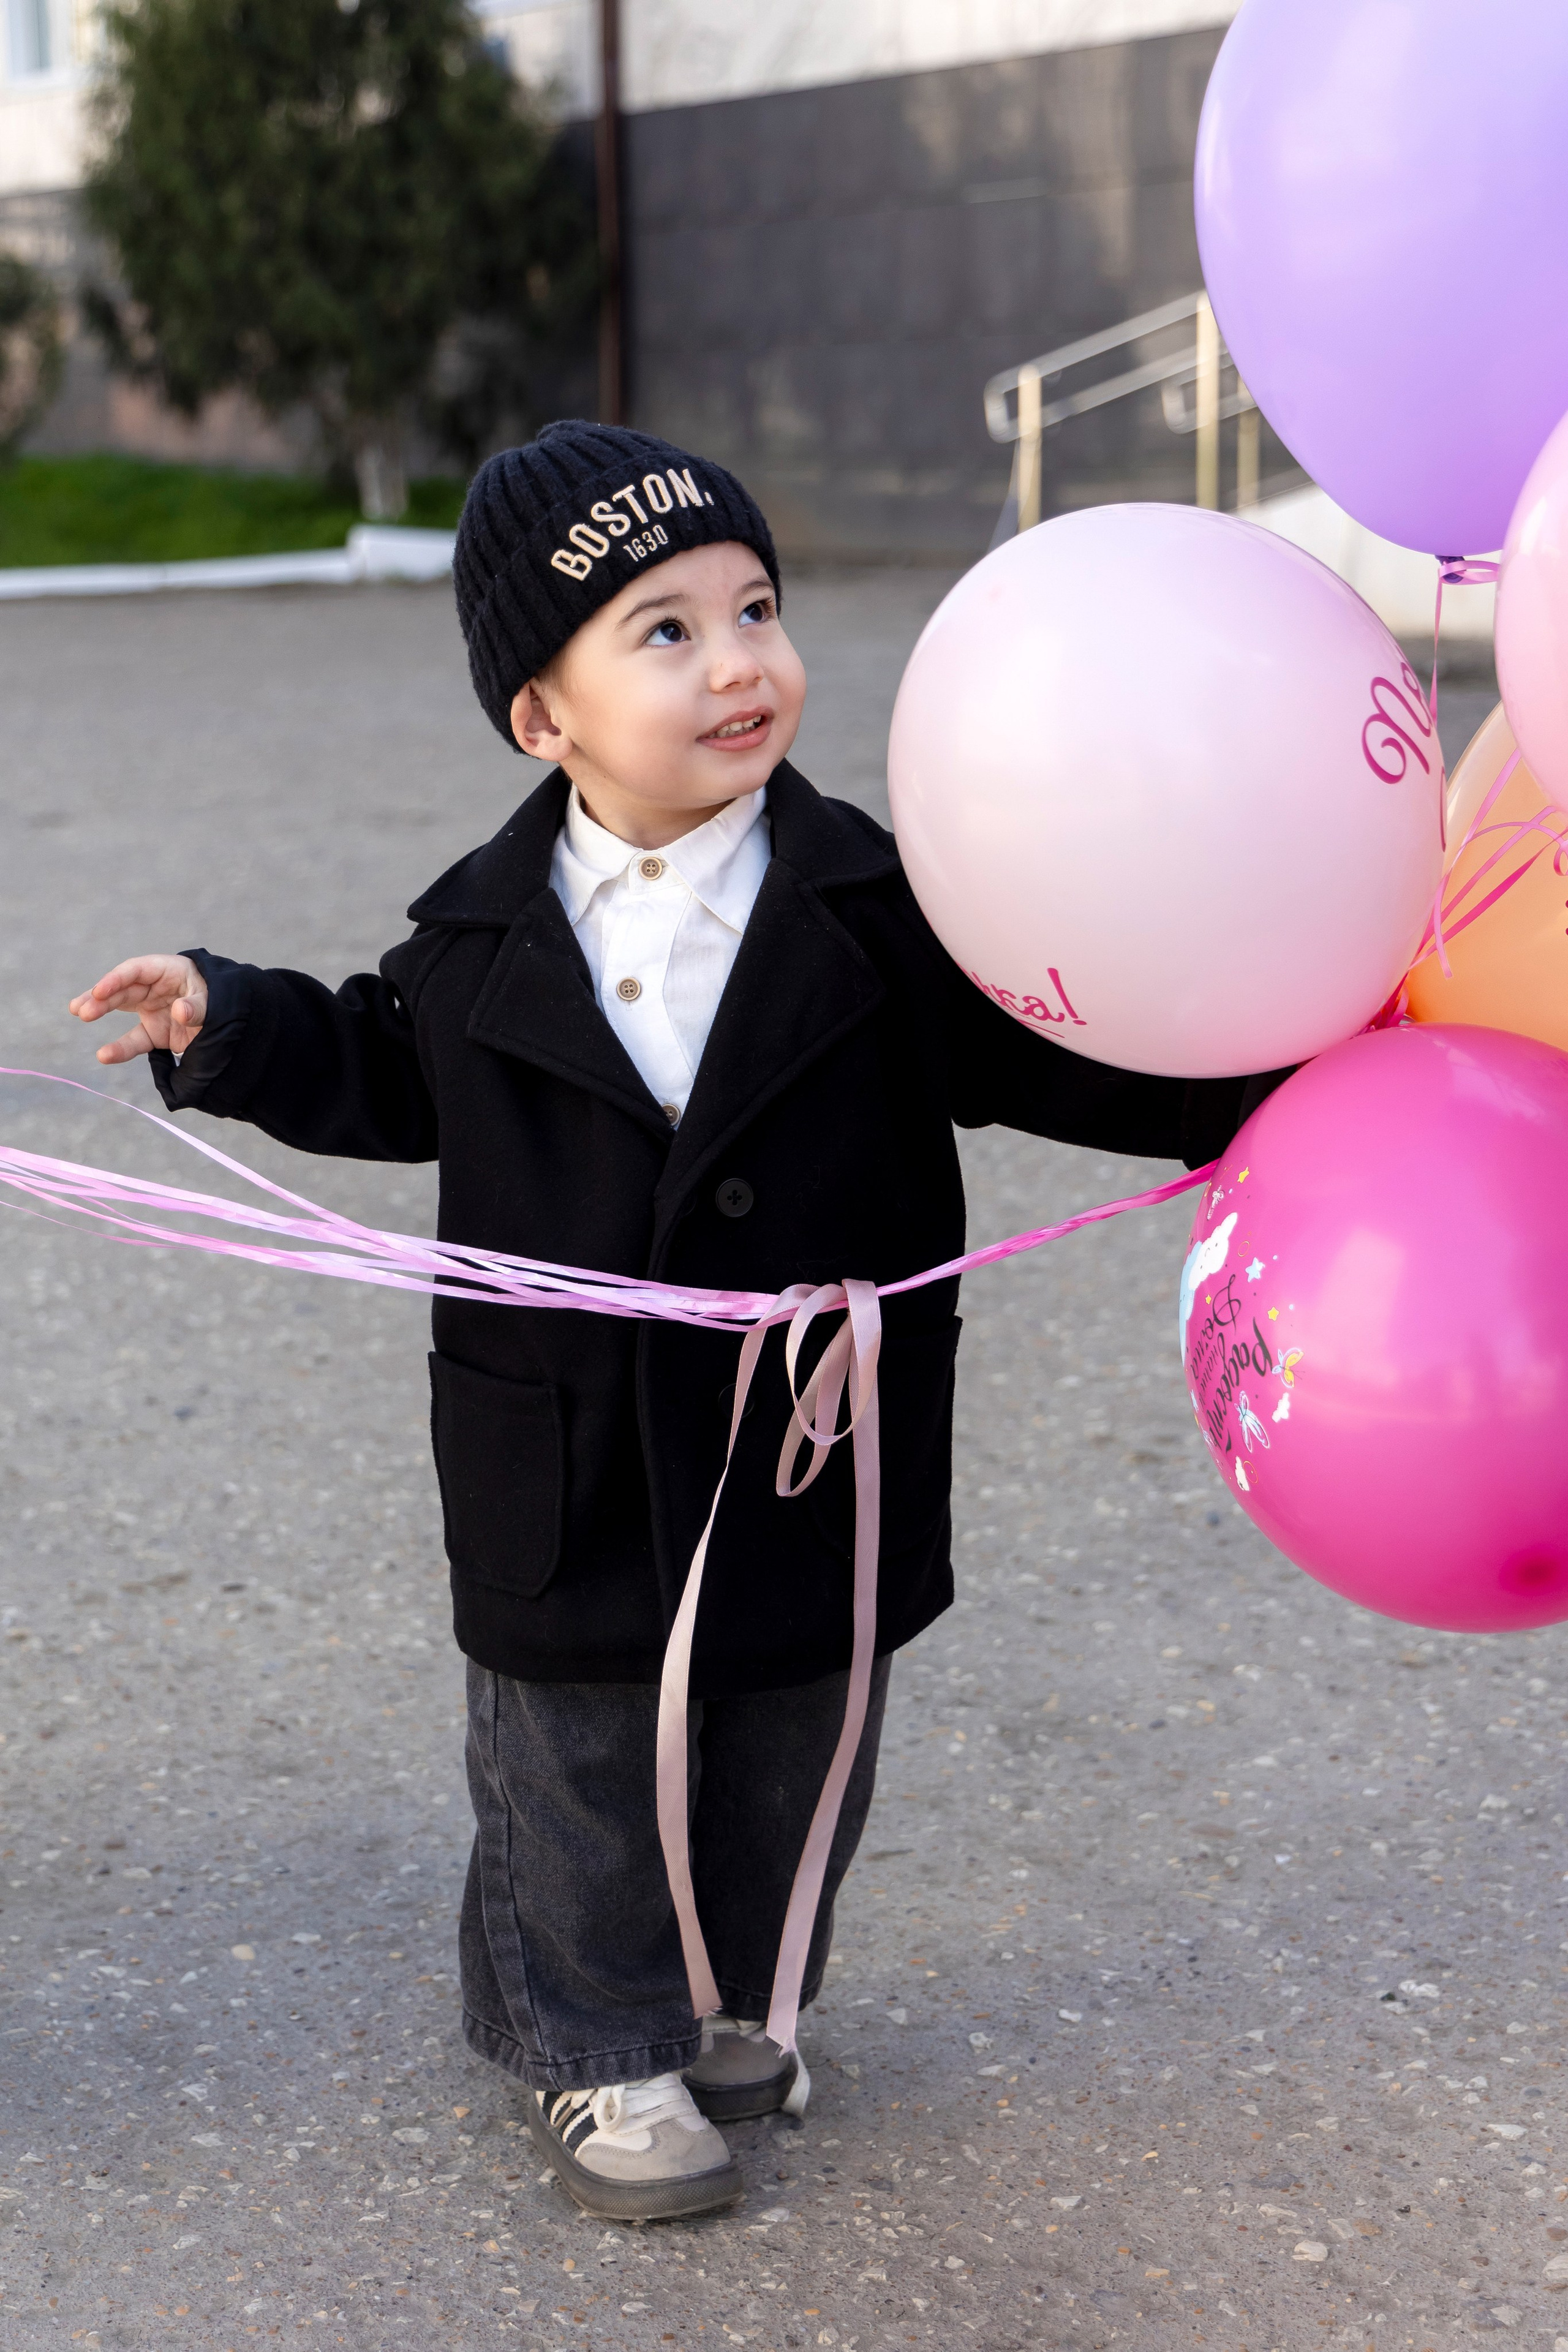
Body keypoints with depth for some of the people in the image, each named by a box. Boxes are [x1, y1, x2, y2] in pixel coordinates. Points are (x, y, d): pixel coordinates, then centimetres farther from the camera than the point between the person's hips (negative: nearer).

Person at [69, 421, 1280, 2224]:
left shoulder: (878, 914, -8)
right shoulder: (483, 937, -5)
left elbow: (1049, 1048, -5)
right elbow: (391, 1076, 13)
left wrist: (1265, 1074, -16)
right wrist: (228, 1029, 2)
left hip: (813, 1458, 1)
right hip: (568, 1482, 0)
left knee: (788, 1769, 17)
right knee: (574, 1778, 13)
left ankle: (728, 1998, 42)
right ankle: (595, 2046, 35)